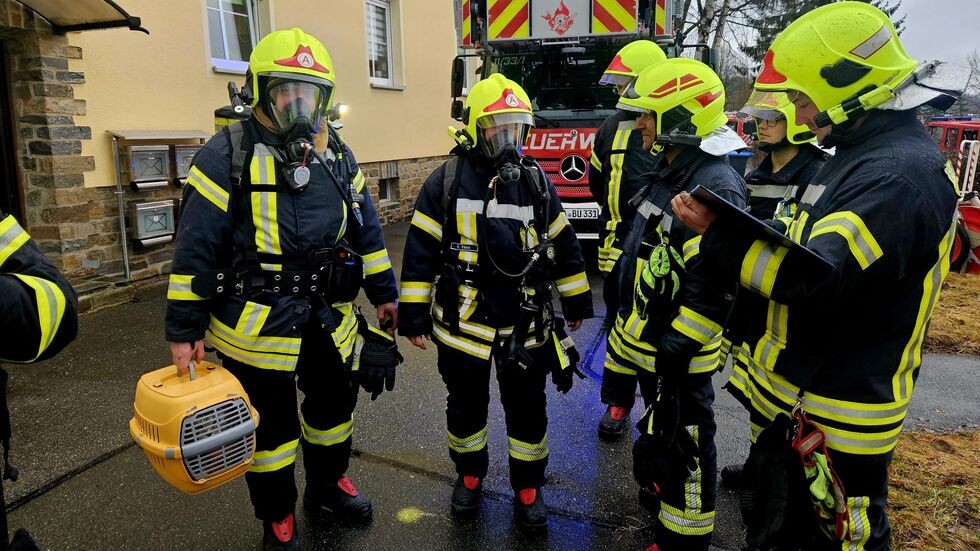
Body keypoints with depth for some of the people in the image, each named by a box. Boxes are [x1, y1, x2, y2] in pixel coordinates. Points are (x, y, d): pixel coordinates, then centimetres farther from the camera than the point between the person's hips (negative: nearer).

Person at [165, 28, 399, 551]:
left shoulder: (338, 155, 5)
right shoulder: (227, 154, -11)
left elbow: (366, 230, 12)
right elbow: (195, 249, -11)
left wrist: (383, 291, 13)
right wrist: (184, 330, -11)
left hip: (329, 319, 5)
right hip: (257, 324, -5)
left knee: (334, 404, 21)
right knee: (269, 424, 11)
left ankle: (327, 485, 47)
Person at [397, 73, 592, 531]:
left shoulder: (536, 182, 2)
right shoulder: (446, 181, -7)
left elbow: (563, 246, 9)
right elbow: (421, 252, -6)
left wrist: (576, 302, 12)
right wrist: (413, 316, -6)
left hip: (524, 325, 2)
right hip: (462, 323, -1)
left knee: (527, 409, 13)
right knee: (466, 406, 16)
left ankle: (528, 486, 33)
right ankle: (470, 475, 40)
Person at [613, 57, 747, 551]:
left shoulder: (715, 188, -24)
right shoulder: (670, 171, 9)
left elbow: (711, 287, -28)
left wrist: (676, 349, -24)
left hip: (677, 349, -10)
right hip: (648, 339, 10)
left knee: (682, 442, 5)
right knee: (659, 428, 27)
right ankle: (662, 491, 49)